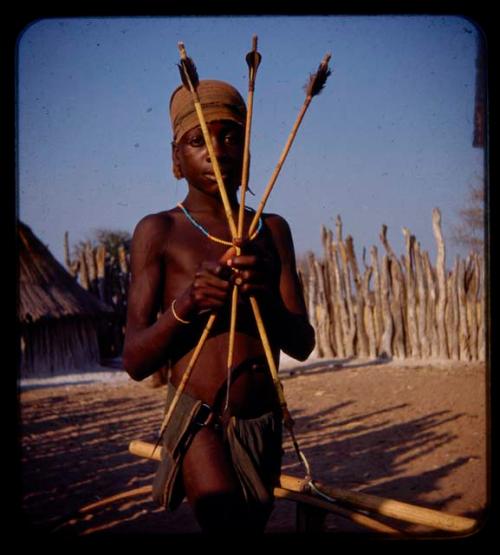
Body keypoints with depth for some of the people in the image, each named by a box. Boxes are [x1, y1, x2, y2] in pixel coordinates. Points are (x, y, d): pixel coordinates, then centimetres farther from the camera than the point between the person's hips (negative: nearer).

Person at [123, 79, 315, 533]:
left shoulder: (272, 231, 8)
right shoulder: (159, 232, -4)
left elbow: (302, 344, 0)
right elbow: (135, 361, -8)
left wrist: (268, 296, -22)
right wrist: (183, 307, -28)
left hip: (264, 426, 5)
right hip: (198, 422, -5)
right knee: (226, 517, -28)